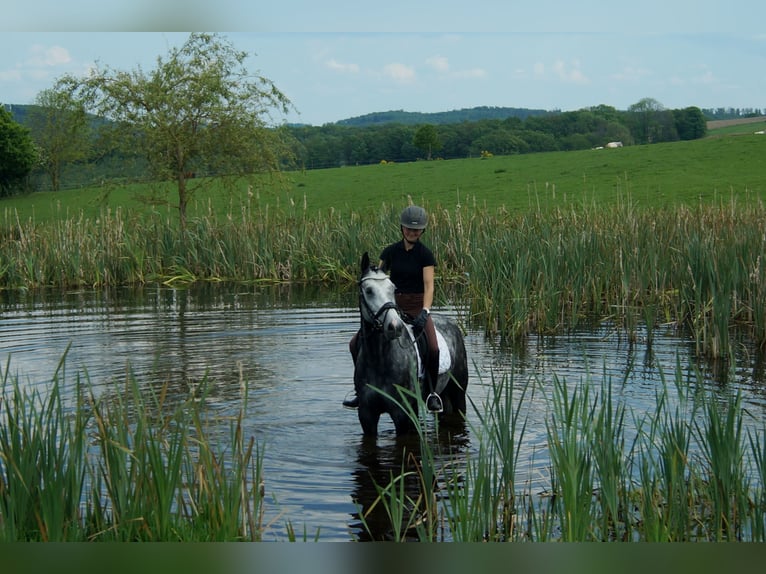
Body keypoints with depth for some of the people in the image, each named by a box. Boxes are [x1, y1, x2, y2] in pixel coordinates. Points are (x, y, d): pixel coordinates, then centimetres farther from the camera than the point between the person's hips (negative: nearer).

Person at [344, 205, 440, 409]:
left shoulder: (425, 254, -6)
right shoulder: (391, 252, 3)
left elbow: (429, 285, -16)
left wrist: (425, 312, -31)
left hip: (417, 307, -3)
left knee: (433, 349, -27)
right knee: (356, 343, -10)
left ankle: (432, 393, -4)